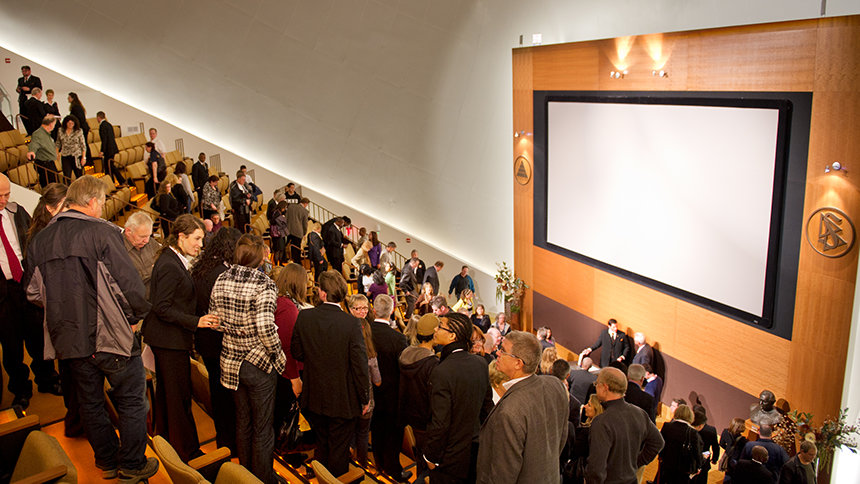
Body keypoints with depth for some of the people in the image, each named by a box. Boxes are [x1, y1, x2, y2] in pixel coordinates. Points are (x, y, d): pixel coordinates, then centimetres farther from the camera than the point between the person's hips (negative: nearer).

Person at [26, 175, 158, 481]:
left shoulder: (40, 240, 4)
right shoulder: (102, 232, -15)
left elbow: (36, 293, 10)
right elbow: (129, 283, -19)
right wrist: (137, 315, -3)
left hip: (69, 338, 6)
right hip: (110, 335, -6)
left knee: (90, 402, 19)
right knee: (131, 401, 9)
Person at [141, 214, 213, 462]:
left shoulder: (173, 261, 9)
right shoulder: (169, 266, -22)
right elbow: (162, 308, -23)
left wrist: (197, 319, 12)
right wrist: (195, 322, -25)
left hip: (164, 338, 10)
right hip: (171, 340, -10)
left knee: (165, 391, 21)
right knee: (180, 395, -1)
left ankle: (166, 440, 37)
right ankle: (187, 452, 9)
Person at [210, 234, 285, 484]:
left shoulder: (221, 280, -1)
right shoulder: (264, 285, -20)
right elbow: (265, 328, -25)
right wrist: (278, 353, -11)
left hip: (231, 360, 6)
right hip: (259, 362, -6)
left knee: (242, 422, 21)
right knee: (262, 427, 9)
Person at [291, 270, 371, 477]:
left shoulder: (304, 317, -12)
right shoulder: (351, 323, -22)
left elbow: (297, 353, 0)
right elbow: (359, 364, -17)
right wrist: (365, 398, -4)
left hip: (314, 397, 4)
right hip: (342, 400, -3)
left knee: (321, 443, 24)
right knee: (339, 450, 14)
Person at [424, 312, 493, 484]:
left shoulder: (441, 372, -27)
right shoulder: (481, 363, -5)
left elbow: (440, 423, -24)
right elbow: (487, 405, 7)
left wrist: (431, 457, -11)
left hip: (451, 458, -6)